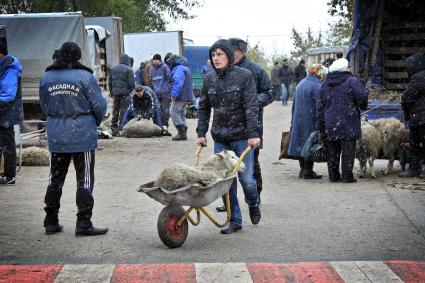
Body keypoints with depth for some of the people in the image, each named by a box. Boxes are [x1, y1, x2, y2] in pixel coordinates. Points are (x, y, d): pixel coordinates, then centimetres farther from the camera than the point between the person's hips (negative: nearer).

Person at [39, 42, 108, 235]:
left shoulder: (47, 78, 3)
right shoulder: (85, 77, -11)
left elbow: (44, 105, 11)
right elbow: (99, 105, -8)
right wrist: (96, 122, 11)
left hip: (56, 136, 4)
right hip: (82, 136, -4)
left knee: (55, 179, 14)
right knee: (85, 181, 2)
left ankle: (51, 222, 19)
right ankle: (84, 224, 1)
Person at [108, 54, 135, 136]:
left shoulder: (113, 68, 10)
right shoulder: (128, 69, -8)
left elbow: (110, 81, 13)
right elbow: (131, 83, -11)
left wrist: (111, 91, 20)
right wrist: (131, 90, 4)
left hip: (115, 91, 5)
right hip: (125, 92, -5)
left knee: (115, 109, 13)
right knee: (123, 109, -1)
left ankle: (113, 127, 16)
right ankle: (122, 128, -2)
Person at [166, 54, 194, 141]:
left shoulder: (179, 69, -13)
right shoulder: (185, 68, 21)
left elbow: (178, 83, -23)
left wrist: (174, 94, -24)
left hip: (180, 96, -10)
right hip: (187, 96, 10)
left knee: (173, 112, -8)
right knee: (181, 113, 15)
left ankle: (181, 132, -13)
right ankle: (183, 134, 15)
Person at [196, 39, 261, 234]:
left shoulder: (244, 76, -5)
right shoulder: (210, 79, 8)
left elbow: (251, 107, -11)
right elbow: (204, 108, 15)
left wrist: (253, 133, -18)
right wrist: (201, 133, 8)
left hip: (242, 137, -4)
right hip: (220, 138, 4)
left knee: (246, 178, -6)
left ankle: (254, 204, 28)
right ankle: (235, 221, 13)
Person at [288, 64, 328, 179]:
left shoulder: (301, 84, 12)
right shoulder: (316, 86, -15)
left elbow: (294, 104, 18)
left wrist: (293, 121, 22)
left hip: (298, 120, 8)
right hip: (310, 121, -8)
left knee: (300, 144, 12)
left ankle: (302, 169, 19)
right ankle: (308, 171, 0)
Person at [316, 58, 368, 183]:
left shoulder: (325, 84, 13)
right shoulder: (351, 81, -6)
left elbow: (320, 106, 13)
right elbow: (362, 97, -13)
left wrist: (321, 125, 16)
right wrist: (363, 106, 11)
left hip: (330, 124, 5)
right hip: (348, 124, -5)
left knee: (333, 151, 11)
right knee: (348, 149, -2)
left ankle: (333, 175, 14)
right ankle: (347, 176, -3)